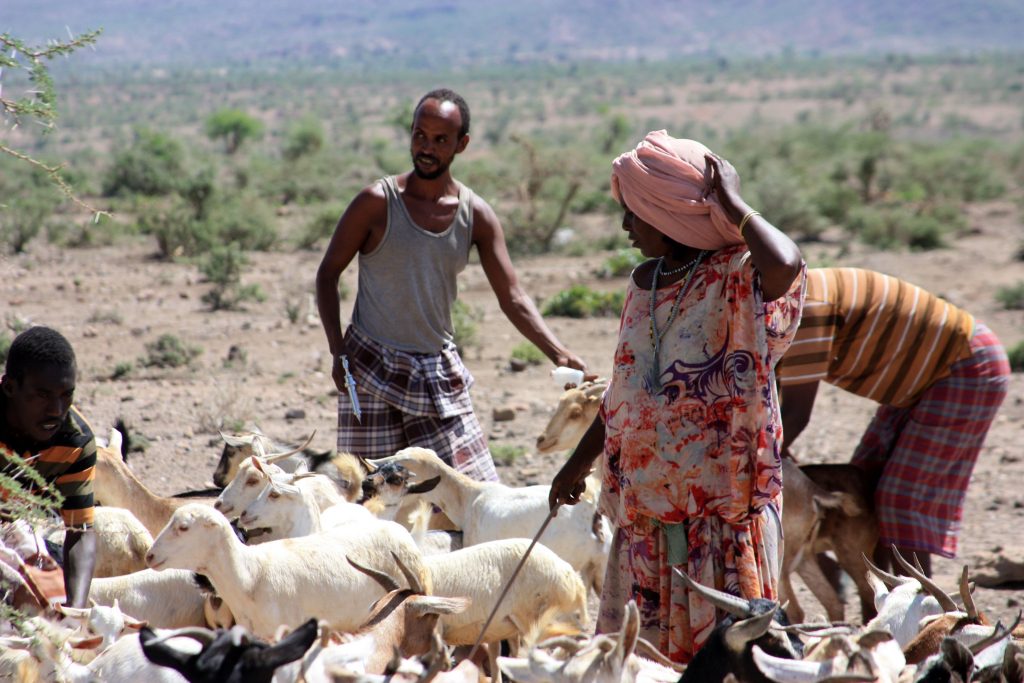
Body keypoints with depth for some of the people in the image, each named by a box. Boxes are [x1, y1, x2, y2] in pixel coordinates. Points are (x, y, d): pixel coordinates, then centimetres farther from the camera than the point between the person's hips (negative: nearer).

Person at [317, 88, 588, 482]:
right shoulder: (377, 203, -8)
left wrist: (558, 354, -14)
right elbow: (328, 274, 0)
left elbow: (512, 298, 0)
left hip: (440, 373, 3)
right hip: (373, 368, -3)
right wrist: (337, 350, -10)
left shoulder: (476, 216, 1)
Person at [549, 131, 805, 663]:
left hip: (720, 494, -7)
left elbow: (786, 265, -37)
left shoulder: (738, 276, -11)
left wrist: (732, 205, -21)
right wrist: (580, 461, 26)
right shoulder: (645, 281, 10)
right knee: (634, 642, 10)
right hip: (645, 495, 7)